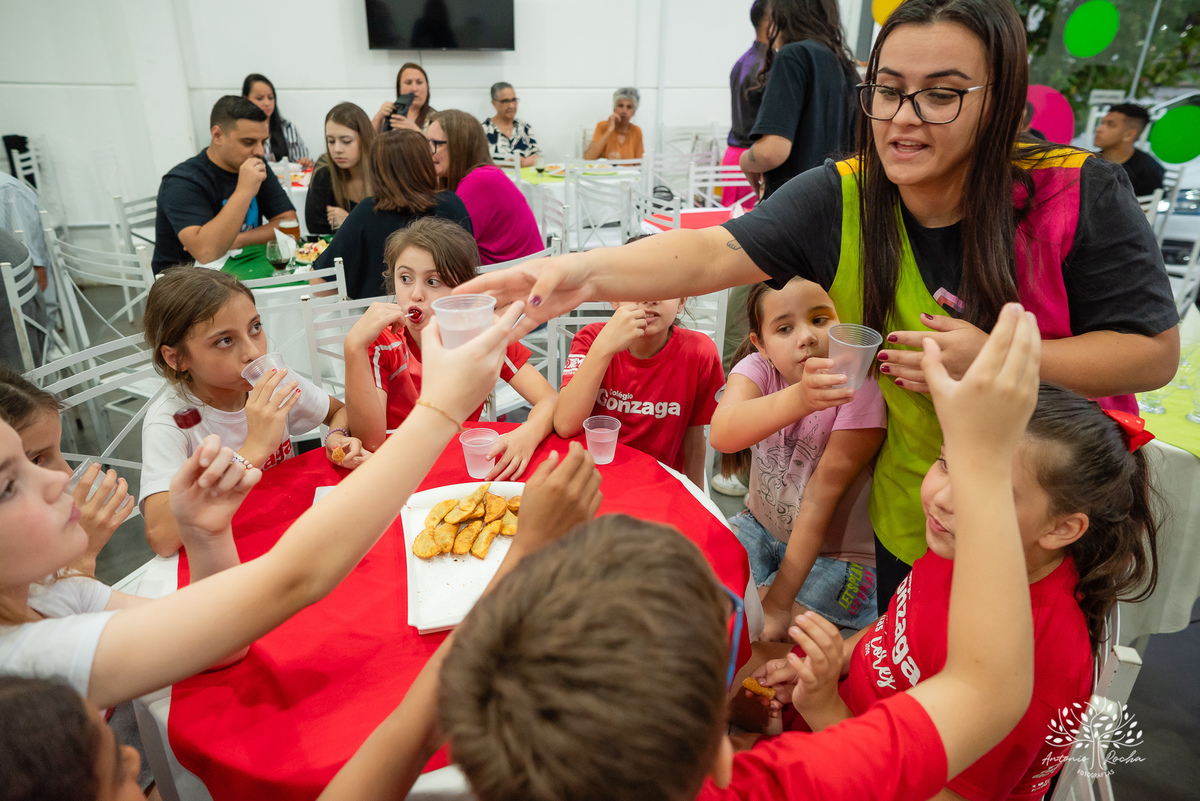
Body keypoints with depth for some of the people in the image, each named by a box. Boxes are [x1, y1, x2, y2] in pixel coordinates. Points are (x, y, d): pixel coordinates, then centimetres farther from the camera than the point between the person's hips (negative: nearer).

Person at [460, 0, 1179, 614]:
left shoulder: (1080, 198, -19)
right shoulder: (841, 199, -15)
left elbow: (1155, 352, -15)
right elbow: (711, 253, -26)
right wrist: (586, 271, -43)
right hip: (913, 524, 2)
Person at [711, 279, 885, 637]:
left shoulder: (859, 387, -23)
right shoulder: (757, 367, -15)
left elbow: (822, 494, -25)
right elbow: (721, 434, -37)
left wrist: (778, 601, -25)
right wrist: (798, 399, -57)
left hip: (837, 555, -3)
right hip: (760, 527, 4)